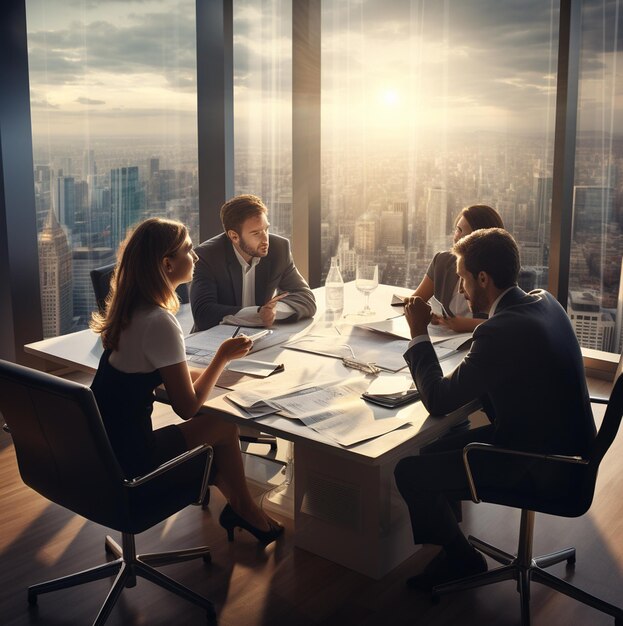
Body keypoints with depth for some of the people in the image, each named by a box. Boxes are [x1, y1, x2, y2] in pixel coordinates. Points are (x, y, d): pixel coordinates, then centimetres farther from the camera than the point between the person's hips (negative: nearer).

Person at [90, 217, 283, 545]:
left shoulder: (130, 309, 3)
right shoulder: (160, 323, -24)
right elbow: (187, 407, -17)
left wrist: (218, 365, 5)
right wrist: (223, 357, -6)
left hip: (103, 445, 8)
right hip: (129, 462, -8)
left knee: (213, 422, 17)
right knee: (224, 425, 7)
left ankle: (239, 507, 27)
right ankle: (244, 509, 28)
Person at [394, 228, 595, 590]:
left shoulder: (502, 330, -28)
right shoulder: (544, 302, 1)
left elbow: (439, 402, -21)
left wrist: (419, 334, -12)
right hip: (561, 443, 9)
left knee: (410, 473, -6)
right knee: (435, 451, 15)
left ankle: (462, 560, 16)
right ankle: (452, 549, 27)